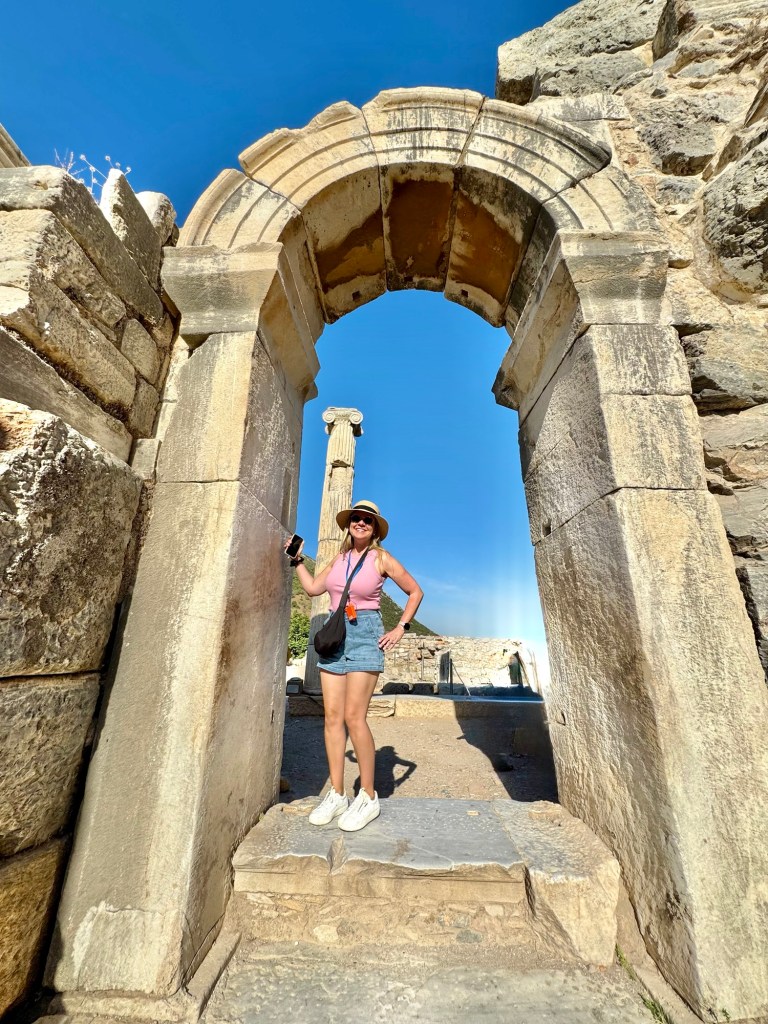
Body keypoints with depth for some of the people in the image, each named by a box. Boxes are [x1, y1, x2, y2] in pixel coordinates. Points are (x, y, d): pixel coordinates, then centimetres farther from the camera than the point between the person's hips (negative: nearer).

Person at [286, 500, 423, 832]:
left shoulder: (382, 558, -3)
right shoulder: (340, 558, 11)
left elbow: (415, 592, 4)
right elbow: (313, 588, 11)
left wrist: (400, 628, -1)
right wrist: (297, 559, 14)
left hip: (365, 635, -5)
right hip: (334, 634, 5)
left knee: (353, 717, -8)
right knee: (332, 716, 5)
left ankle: (368, 798, 11)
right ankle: (336, 794, 19)